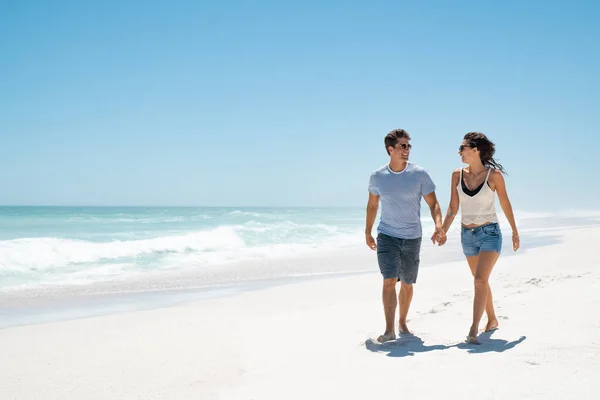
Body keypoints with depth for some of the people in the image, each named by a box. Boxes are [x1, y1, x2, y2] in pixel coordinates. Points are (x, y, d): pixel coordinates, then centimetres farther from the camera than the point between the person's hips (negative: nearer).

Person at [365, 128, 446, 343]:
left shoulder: (419, 174, -5)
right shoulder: (377, 176, -2)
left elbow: (433, 203, -4)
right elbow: (372, 205, 12)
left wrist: (438, 226, -21)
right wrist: (368, 232, 15)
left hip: (412, 237, 1)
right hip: (386, 236, -1)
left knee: (407, 284, 11)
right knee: (389, 281, -13)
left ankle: (402, 323, 30)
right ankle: (389, 329, -11)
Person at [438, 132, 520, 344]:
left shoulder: (494, 175, -11)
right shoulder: (457, 175, -1)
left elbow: (505, 204, 1)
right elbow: (453, 208, 3)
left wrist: (515, 231, 9)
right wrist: (443, 231, -7)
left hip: (490, 233, -5)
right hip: (467, 235, 5)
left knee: (480, 280, -17)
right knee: (481, 281, 17)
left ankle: (473, 330, -18)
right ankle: (492, 320, 35)